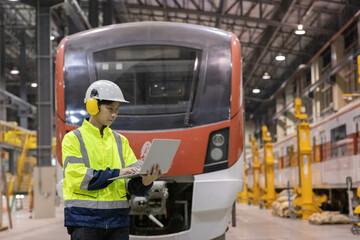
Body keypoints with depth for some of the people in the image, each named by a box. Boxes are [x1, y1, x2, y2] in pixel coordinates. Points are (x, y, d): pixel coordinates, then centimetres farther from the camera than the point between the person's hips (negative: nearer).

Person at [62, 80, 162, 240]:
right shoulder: (73, 139, 0)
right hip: (84, 220, -4)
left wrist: (144, 181, -18)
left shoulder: (120, 141, 13)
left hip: (118, 221, 4)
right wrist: (116, 173, -19)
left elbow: (132, 183, 5)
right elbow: (77, 177, -14)